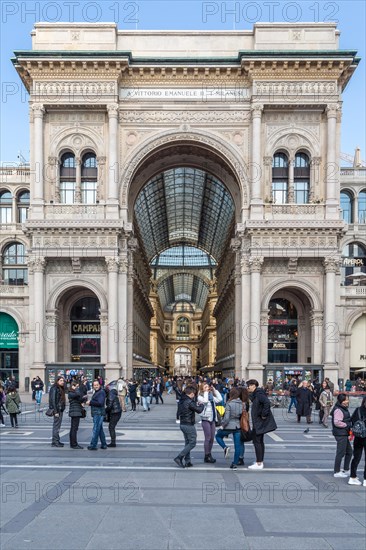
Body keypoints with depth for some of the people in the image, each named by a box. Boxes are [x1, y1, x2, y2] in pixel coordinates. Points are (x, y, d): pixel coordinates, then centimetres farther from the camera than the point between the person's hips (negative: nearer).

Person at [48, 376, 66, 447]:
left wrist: (62, 408, 14)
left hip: (60, 409, 9)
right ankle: (55, 442, -2)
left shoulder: (61, 388, 16)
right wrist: (55, 411, -20)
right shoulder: (54, 388, -12)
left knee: (57, 425, 14)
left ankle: (57, 441, 21)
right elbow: (53, 400, -17)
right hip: (57, 409, -9)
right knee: (56, 425, -6)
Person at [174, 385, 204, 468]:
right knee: (192, 443, -1)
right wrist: (202, 405, 7)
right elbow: (199, 410, -15)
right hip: (189, 425, -9)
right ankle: (179, 458, -7)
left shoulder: (181, 401, 6)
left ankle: (187, 462, 17)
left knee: (188, 443, 16)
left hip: (182, 424, 9)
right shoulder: (190, 402, -21)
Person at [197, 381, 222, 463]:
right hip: (206, 419, -7)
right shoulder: (200, 397, -6)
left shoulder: (211, 396, 15)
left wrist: (214, 390, 5)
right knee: (208, 438, -6)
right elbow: (205, 401, -26)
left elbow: (220, 399, 5)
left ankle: (209, 455, 18)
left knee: (212, 438, 8)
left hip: (213, 419, 7)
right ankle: (207, 456, 2)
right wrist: (206, 392, -15)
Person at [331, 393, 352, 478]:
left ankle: (346, 470, 29)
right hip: (340, 434, -11)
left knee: (349, 452, 17)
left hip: (344, 434, 11)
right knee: (341, 453, -3)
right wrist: (347, 425, -18)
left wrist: (349, 424, 8)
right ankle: (337, 472, 6)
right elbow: (337, 422, -27)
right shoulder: (338, 410, -19)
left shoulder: (344, 409, 15)